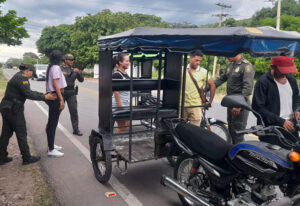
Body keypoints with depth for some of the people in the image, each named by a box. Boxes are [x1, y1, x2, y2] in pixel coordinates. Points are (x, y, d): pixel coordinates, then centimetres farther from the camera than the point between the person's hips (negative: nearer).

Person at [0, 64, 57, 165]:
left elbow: (29, 91, 19)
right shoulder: (22, 78, -14)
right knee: (21, 133, -1)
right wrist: (45, 97, -16)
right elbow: (28, 94, -21)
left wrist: (44, 94, 14)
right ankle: (27, 158, 8)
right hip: (13, 109, -10)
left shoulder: (18, 76, 18)